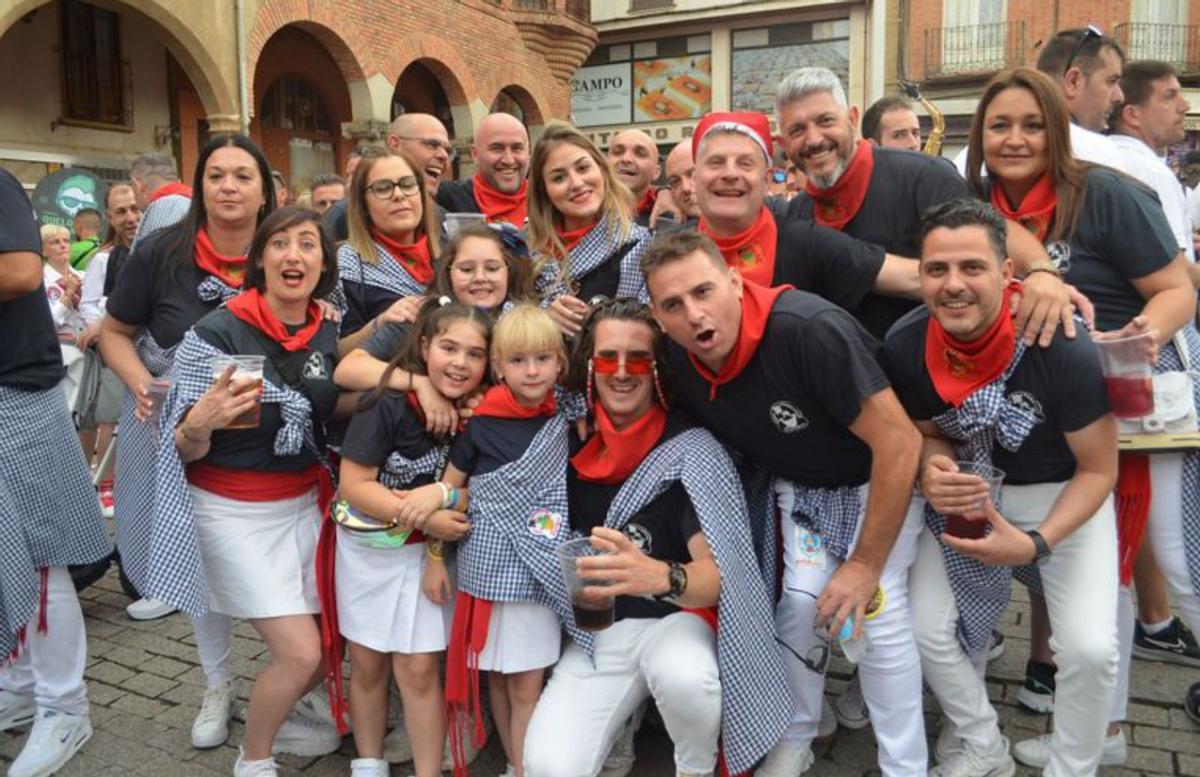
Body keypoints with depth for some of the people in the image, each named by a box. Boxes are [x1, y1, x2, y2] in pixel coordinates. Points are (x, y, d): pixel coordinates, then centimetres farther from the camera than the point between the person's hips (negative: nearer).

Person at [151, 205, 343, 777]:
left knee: (325, 645, 10)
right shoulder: (216, 333, -19)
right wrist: (200, 422, -35)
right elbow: (186, 450, -14)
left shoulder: (328, 332, -2)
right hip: (235, 514, -5)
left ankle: (273, 716, 42)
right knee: (300, 653, -8)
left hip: (305, 505, 6)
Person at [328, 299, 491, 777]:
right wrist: (427, 517, -26)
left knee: (419, 669, 0)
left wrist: (438, 553, -10)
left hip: (429, 551, 1)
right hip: (368, 548, -1)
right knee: (367, 664, 13)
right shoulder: (389, 404, -22)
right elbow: (354, 485, -21)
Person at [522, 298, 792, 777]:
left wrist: (662, 577, -44)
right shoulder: (572, 441, -1)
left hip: (675, 620, -2)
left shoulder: (692, 450, -13)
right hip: (596, 634, 3)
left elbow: (717, 573, -22)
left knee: (683, 676, -36)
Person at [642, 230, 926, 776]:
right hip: (799, 487, 4)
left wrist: (866, 565, -24)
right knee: (801, 602, -7)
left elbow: (898, 441, -31)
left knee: (878, 608, -15)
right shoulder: (678, 361, -16)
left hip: (877, 480, -4)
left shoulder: (808, 328, -37)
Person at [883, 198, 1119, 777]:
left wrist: (1037, 545, -28)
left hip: (1066, 496, -2)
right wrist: (932, 470, -23)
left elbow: (1098, 470, -15)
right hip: (969, 495, 3)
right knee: (926, 629, -5)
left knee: (1090, 649, -16)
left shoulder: (1062, 346, -29)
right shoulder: (904, 346, -19)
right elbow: (928, 433, 1)